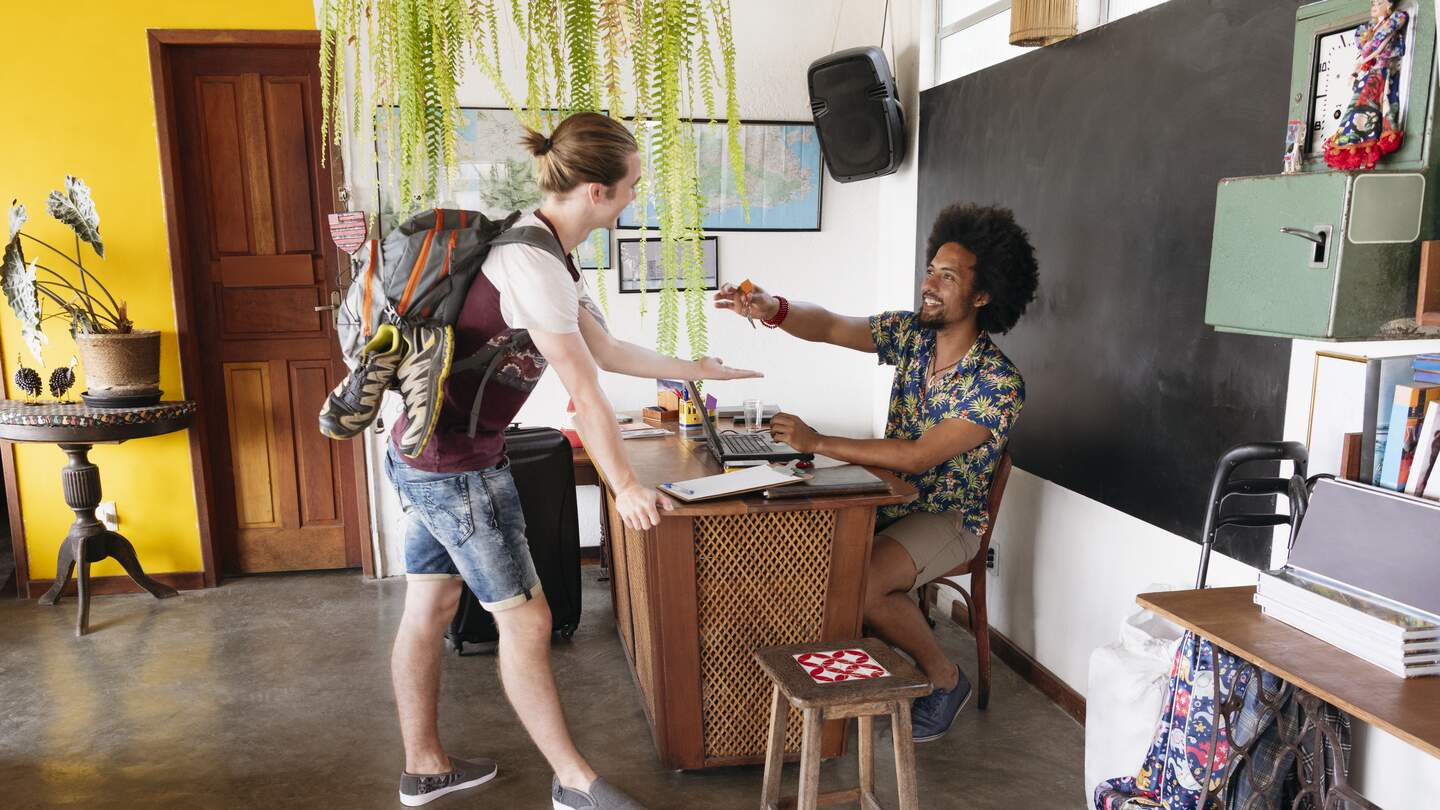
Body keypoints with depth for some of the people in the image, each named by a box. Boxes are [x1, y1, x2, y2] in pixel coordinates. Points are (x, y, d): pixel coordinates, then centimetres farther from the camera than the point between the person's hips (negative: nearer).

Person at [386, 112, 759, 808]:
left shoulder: (541, 249, 9)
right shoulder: (533, 263, -23)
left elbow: (605, 349, 17)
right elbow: (584, 391, -18)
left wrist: (693, 370, 24)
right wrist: (625, 487, -9)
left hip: (422, 454, 10)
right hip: (459, 467, -10)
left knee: (428, 609, 17)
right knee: (525, 618, 1)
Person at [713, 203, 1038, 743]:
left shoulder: (999, 383, -21)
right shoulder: (910, 333, -2)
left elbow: (919, 456, -27)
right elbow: (829, 327, -6)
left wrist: (818, 443, -28)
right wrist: (774, 309, -28)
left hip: (949, 518, -6)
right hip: (889, 499, 6)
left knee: (861, 582, -30)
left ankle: (945, 679, -1)